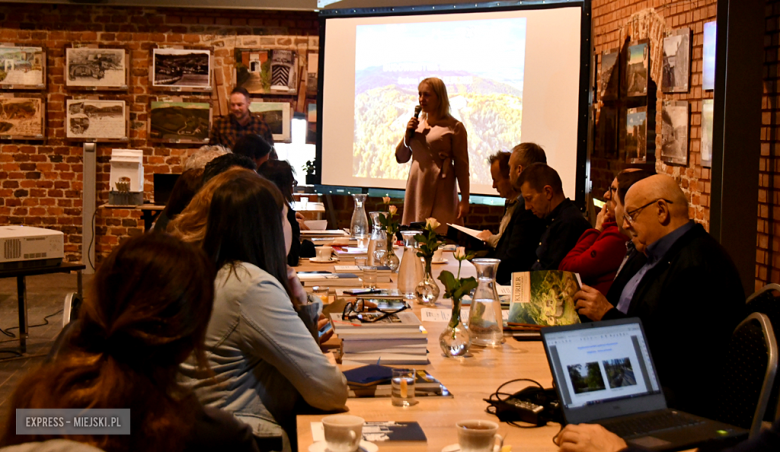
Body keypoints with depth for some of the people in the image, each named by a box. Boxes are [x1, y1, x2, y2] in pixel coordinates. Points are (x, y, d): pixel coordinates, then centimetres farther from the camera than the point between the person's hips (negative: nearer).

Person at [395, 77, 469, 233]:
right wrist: (407, 134, -1)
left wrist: (464, 201, -8)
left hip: (440, 191, -5)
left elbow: (462, 166, -5)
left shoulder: (454, 127, -4)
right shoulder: (417, 124, 12)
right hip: (416, 189, 6)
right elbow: (401, 158, 16)